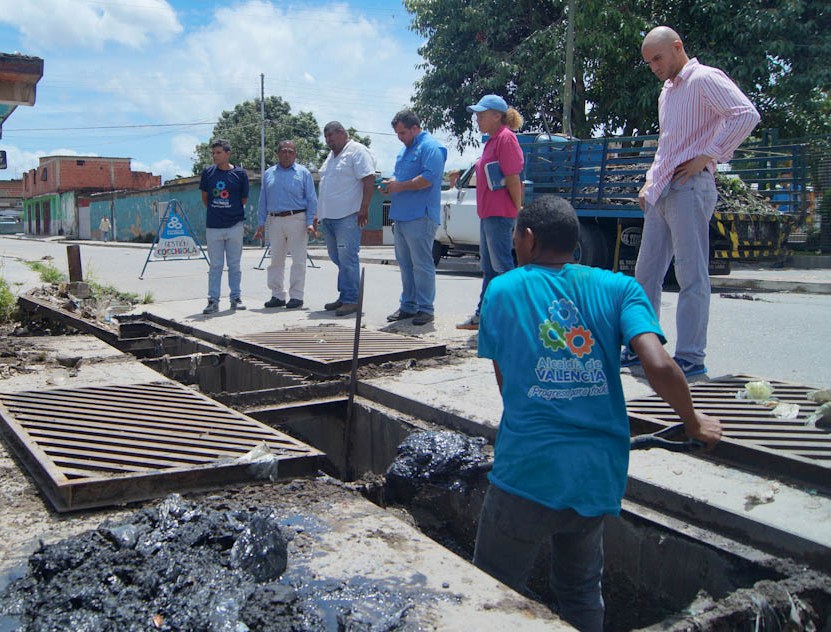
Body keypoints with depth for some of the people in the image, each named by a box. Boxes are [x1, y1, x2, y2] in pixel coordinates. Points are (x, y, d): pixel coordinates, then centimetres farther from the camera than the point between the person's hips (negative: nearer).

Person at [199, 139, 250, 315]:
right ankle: (213, 300, 9)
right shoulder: (208, 172, 2)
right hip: (213, 226, 1)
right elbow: (204, 197, 14)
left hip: (235, 225, -1)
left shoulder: (240, 173, -3)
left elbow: (244, 199, 7)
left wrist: (233, 211, 9)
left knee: (234, 264, 7)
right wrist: (214, 211, 13)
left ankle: (235, 298, 17)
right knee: (215, 265, 5)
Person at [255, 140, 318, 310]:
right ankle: (277, 296, 13)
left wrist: (310, 222, -9)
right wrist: (261, 224, 8)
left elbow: (311, 199, 1)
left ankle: (296, 296, 2)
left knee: (298, 260, -4)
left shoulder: (303, 173, 5)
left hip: (297, 219, -4)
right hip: (275, 221, 4)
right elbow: (263, 201, 15)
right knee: (276, 259, 6)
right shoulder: (269, 174, 14)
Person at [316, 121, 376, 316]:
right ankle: (343, 297, 18)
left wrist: (364, 208, -21)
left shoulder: (357, 151, -6)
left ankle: (351, 300, -7)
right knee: (338, 259, 11)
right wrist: (320, 213, 24)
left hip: (347, 217, -9)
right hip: (328, 217, 9)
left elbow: (369, 180, -15)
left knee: (347, 258, -11)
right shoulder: (331, 156, 22)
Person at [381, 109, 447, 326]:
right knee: (405, 264, 12)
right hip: (401, 216, 10)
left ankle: (425, 308, 1)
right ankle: (408, 306, 20)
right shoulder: (405, 149, 22)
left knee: (421, 264, -6)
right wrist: (390, 185, 8)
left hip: (420, 217, -9)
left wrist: (400, 186, -15)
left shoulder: (431, 147, -8)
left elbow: (429, 178, -20)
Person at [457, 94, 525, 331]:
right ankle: (482, 316, 23)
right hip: (487, 213, 10)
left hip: (500, 213, -10)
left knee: (502, 266, -7)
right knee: (489, 267, 15)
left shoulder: (505, 138, -11)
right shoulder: (492, 140, 18)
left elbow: (513, 177, -16)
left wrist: (519, 210, -19)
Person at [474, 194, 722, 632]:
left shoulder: (502, 290, 2)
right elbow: (659, 366, -12)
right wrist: (694, 423, 4)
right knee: (582, 592, 25)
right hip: (600, 476, 3)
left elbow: (505, 382, 7)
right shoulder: (619, 288, 3)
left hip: (527, 471, -3)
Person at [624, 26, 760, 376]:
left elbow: (746, 114, -19)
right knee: (646, 271, 10)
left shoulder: (704, 78, -5)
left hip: (689, 188, -9)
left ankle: (691, 357, -4)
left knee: (691, 274, -7)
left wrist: (707, 156, -18)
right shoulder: (667, 91, 22)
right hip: (661, 191, 9)